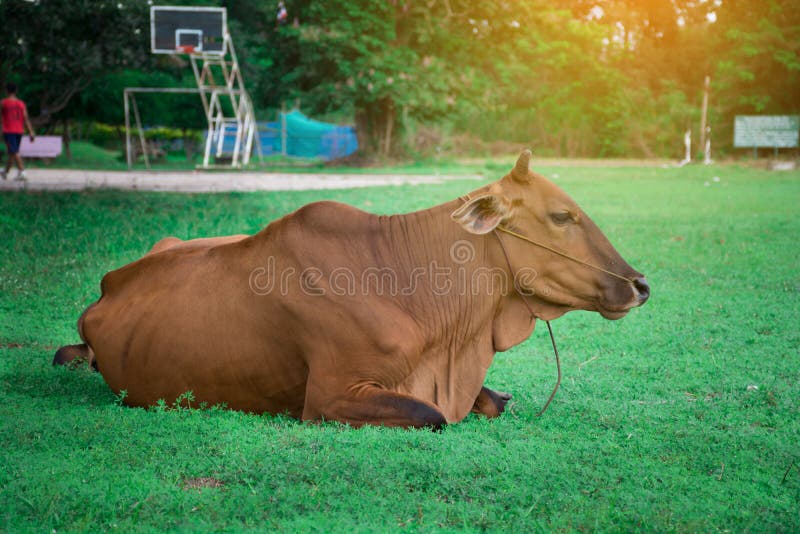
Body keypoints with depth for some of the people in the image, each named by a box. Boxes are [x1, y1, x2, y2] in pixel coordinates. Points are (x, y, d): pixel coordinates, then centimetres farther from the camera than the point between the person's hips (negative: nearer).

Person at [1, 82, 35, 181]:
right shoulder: (21, 104, 4)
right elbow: (26, 119, -1)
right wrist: (31, 133, -4)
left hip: (8, 131, -5)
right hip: (19, 131, 5)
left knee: (14, 152, -11)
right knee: (11, 152, 16)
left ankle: (21, 171, -25)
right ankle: (5, 172, 30)